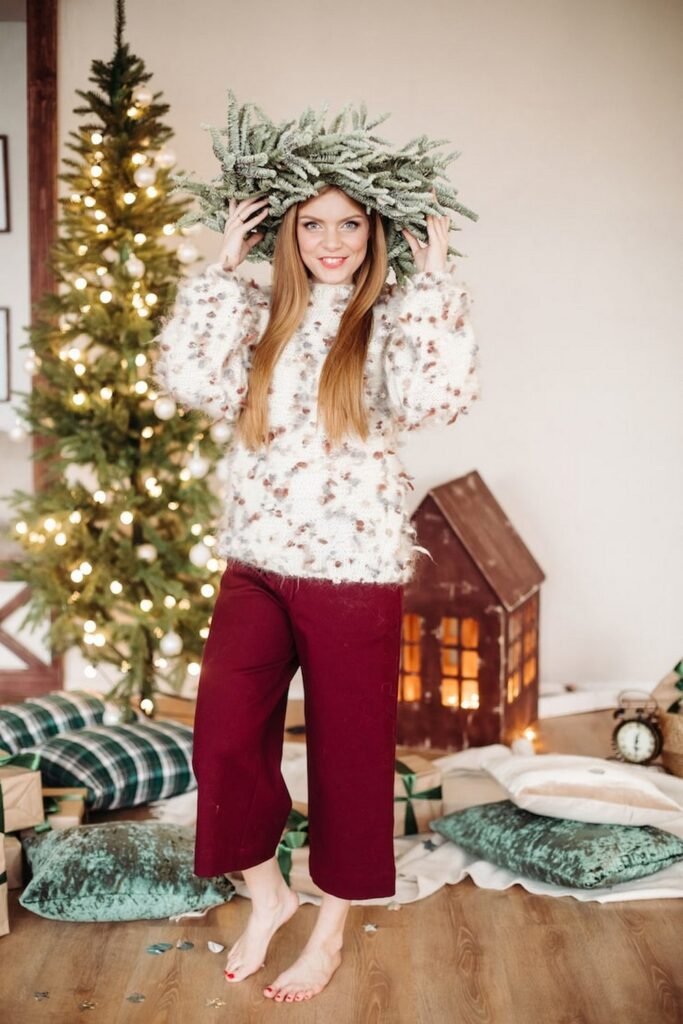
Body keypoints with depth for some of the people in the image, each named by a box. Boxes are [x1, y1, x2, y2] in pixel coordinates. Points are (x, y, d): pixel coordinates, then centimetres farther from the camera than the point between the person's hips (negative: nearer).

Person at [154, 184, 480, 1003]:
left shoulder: (394, 317, -1)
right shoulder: (259, 314, 7)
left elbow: (438, 398, -20)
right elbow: (190, 380, -9)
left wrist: (435, 277, -13)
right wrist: (222, 265, -5)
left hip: (356, 571, -3)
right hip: (254, 566, 3)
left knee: (348, 752, 8)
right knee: (225, 741, -1)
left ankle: (330, 930, 29)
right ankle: (266, 894, 27)